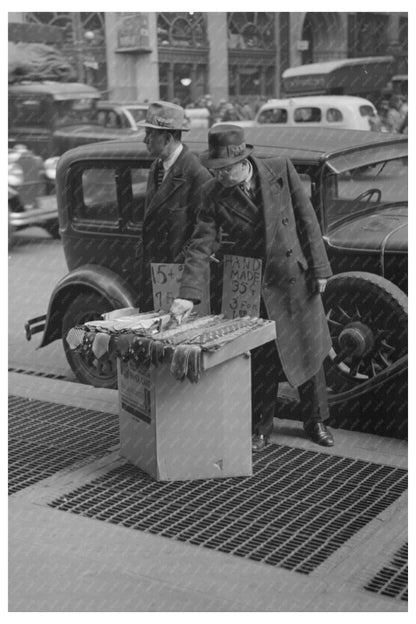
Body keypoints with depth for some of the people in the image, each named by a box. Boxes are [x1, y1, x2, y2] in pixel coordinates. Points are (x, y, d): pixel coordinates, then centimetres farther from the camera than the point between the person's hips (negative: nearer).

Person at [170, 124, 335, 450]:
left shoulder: (281, 169, -12)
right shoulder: (213, 194, -11)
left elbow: (306, 219, -6)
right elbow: (201, 246, -14)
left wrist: (319, 269, -6)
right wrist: (188, 295, -25)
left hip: (297, 277, 1)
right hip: (254, 286, 0)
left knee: (308, 351, 13)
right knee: (260, 360, 7)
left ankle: (316, 421, 31)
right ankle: (261, 426, 27)